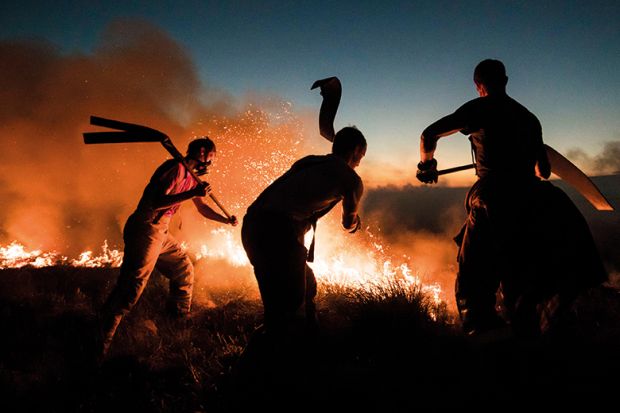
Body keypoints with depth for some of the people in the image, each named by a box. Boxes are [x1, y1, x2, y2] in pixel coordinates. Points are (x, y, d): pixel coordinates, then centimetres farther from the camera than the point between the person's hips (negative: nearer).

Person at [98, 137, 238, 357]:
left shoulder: (190, 176, 17)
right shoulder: (176, 168, -14)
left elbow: (202, 208, 28)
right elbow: (157, 202, -24)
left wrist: (227, 220, 19)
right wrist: (192, 193, -25)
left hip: (160, 232, 10)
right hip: (145, 230, -10)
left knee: (184, 269, 17)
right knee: (132, 285, -13)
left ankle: (179, 320, 33)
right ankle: (101, 343, -9)